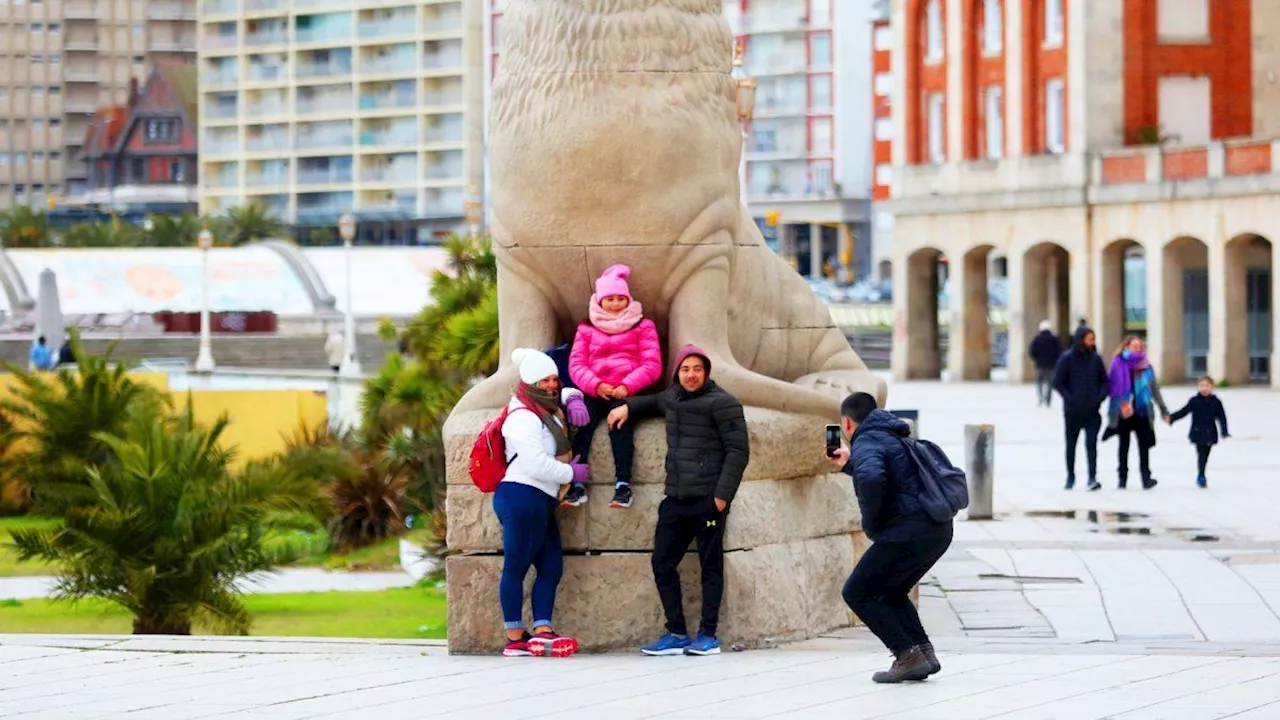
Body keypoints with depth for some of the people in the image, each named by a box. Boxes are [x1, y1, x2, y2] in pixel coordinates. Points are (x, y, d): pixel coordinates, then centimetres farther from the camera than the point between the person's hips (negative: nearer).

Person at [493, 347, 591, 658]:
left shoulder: (549, 407, 19)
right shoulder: (523, 417, -11)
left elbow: (565, 394, 41)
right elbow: (536, 464, -19)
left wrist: (574, 400, 16)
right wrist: (573, 473, -5)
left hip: (541, 503, 10)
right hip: (522, 496, -10)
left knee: (551, 568, 5)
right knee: (516, 567, -8)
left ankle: (542, 632, -1)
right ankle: (515, 640, -8)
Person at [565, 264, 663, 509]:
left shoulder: (642, 327, 13)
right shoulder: (586, 329, 19)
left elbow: (652, 365, 1)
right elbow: (576, 365, 7)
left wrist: (627, 387, -14)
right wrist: (595, 385, -13)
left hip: (629, 394, -2)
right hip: (596, 394, 2)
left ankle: (623, 484, -43)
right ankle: (577, 485, -39)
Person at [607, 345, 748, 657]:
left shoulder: (721, 403, -7)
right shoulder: (673, 397, 15)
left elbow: (738, 451, -12)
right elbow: (657, 403, 41)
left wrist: (723, 494, -17)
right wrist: (629, 407, 25)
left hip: (708, 501, -8)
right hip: (676, 500, 8)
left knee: (710, 566, 0)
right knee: (663, 564, 6)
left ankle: (708, 635, 5)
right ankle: (676, 634, 12)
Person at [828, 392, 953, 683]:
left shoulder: (866, 443, -8)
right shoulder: (892, 437, 22)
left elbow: (872, 479, -30)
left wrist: (871, 524, -15)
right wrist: (849, 465, 43)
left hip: (908, 533, -9)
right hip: (939, 530, 9)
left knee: (857, 593, 1)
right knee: (890, 592, 27)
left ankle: (908, 656, -7)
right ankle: (924, 651, 13)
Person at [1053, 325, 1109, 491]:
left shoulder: (1095, 359, 3)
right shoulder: (1067, 358, -5)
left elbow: (1105, 381, 10)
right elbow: (1058, 382, -5)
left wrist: (1100, 397, -6)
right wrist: (1070, 399, -13)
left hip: (1092, 411, 1)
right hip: (1072, 411, -1)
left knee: (1091, 443, -10)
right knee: (1071, 444, 12)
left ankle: (1092, 478, -14)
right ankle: (1070, 477, 25)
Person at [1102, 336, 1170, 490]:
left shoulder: (1145, 366, 6)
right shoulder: (1118, 364, -2)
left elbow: (1155, 389, 11)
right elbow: (1111, 387, -2)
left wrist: (1163, 410, 10)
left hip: (1142, 412, 1)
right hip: (1122, 413, -1)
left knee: (1144, 444, -8)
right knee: (1124, 444, 9)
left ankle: (1146, 477, -10)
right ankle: (1122, 476, 18)